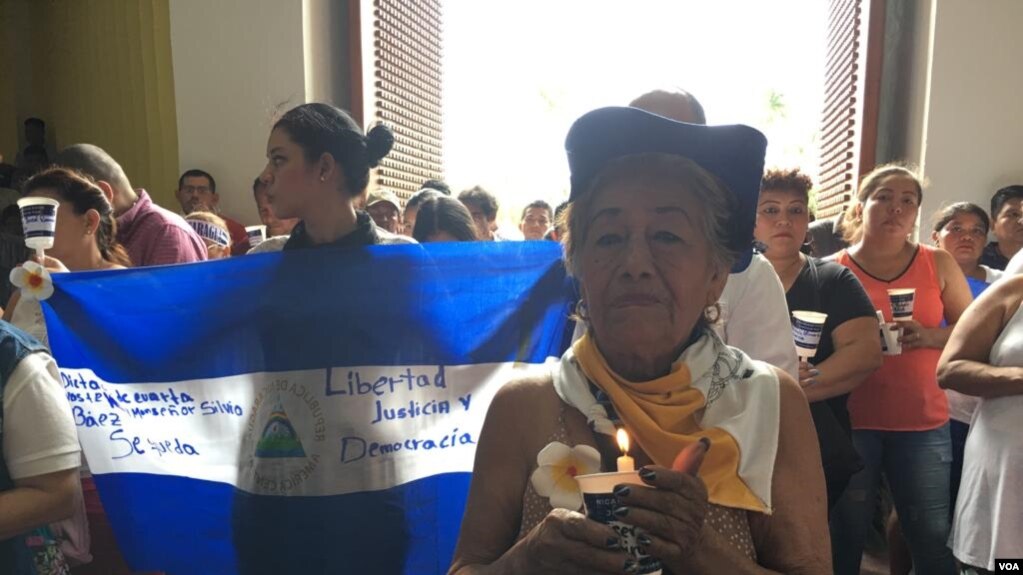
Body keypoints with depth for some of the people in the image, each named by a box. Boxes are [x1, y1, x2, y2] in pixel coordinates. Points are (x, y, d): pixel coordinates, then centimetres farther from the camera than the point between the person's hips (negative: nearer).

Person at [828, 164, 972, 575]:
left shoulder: (938, 264, 6)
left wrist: (929, 335, -12)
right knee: (845, 537, 9)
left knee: (933, 541, 8)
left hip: (923, 423, 2)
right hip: (851, 422, -1)